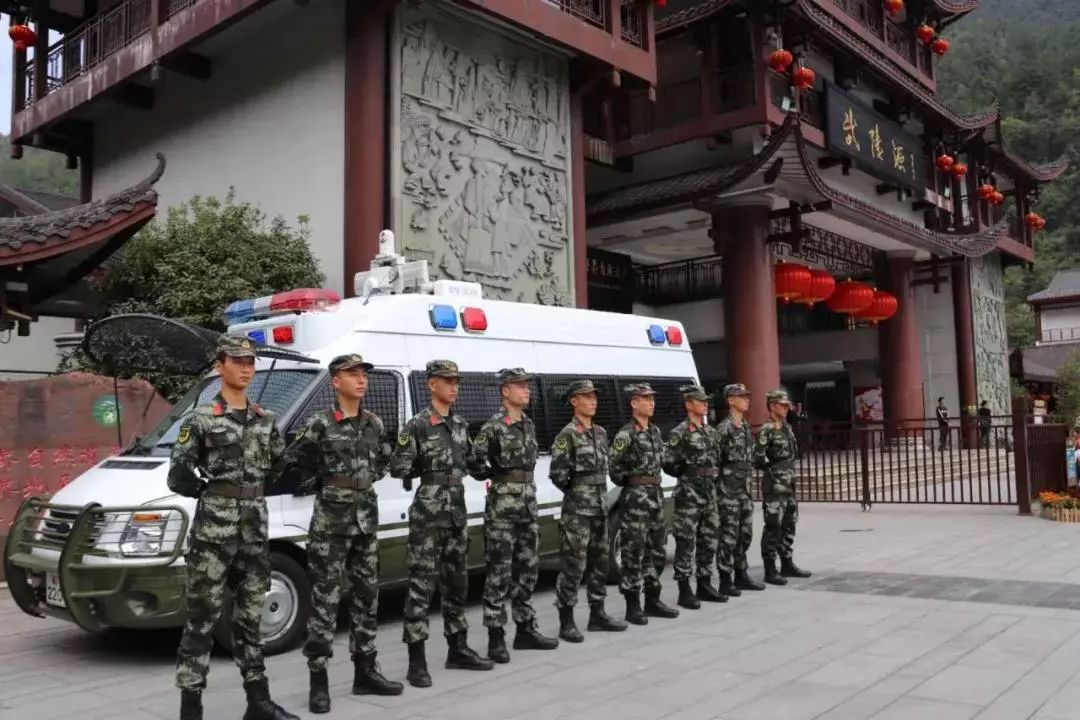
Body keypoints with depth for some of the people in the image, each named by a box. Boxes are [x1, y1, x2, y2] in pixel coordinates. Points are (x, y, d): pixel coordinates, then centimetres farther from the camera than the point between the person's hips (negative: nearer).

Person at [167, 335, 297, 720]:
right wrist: (215, 494, -1)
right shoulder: (201, 419, -5)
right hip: (213, 531, -5)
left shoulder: (265, 421, 11)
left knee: (250, 616, 13)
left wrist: (252, 493, 10)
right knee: (202, 620, -1)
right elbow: (179, 477, -6)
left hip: (255, 530, 5)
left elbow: (278, 468, 19)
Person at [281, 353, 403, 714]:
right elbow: (291, 465, -6)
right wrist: (315, 487, -1)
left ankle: (365, 672, 22)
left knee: (366, 597, 11)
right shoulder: (320, 424, -10)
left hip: (367, 517, 6)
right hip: (330, 521, -6)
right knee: (325, 601, -2)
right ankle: (319, 681, 6)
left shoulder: (374, 423, 7)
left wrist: (366, 481, 10)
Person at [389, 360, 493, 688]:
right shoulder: (417, 425, -9)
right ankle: (417, 661, 1)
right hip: (428, 512, -7)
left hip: (457, 510, 7)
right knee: (422, 584, -4)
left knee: (456, 581, 13)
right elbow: (397, 469, -11)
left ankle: (458, 649, 25)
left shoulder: (461, 425, 11)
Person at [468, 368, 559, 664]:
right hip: (502, 506, -8)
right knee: (499, 573, -3)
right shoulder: (494, 426, -12)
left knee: (528, 569, 13)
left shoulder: (528, 424, 12)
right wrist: (494, 476, -4)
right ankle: (496, 638, 4)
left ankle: (526, 630, 23)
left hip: (528, 503, 8)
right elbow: (473, 461, -15)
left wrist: (524, 484, 13)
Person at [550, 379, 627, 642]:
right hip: (576, 510, -7)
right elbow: (557, 474, -13)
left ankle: (597, 615, 24)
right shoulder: (567, 434, -11)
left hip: (600, 507, 7)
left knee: (600, 562, 13)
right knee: (574, 566, -5)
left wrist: (599, 492, 9)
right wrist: (575, 492, -1)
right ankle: (566, 622, 3)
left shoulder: (601, 433, 12)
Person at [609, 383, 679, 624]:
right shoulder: (626, 434, -13)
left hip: (656, 494, 8)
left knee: (657, 549, 13)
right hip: (635, 497, -8)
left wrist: (652, 484, 11)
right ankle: (633, 606, 4)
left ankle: (652, 600, 24)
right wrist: (632, 483, 1)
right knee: (634, 552, -3)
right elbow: (614, 468, -13)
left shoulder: (655, 431, 12)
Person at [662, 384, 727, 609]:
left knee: (710, 539, 12)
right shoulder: (680, 433, -10)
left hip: (709, 492, 8)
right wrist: (690, 474, -7)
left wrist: (713, 477, 8)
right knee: (686, 542, -3)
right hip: (689, 493, -8)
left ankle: (704, 586, 23)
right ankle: (684, 592, 4)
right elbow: (668, 465, -10)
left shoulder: (711, 431, 13)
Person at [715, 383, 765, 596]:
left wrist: (748, 481, 17)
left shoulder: (746, 426, 13)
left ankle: (741, 575, 23)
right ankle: (725, 580, 4)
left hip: (745, 487, 8)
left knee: (745, 533, 13)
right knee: (728, 535, -3)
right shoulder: (724, 427, -14)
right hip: (728, 488, -8)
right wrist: (718, 484, -16)